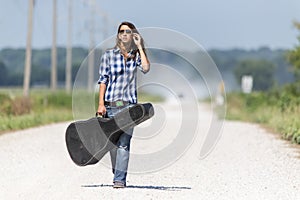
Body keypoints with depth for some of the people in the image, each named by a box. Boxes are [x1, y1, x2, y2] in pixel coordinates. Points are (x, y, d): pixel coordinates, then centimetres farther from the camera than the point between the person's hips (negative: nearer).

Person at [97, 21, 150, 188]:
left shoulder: (136, 55, 8)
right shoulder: (109, 54, 5)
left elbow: (146, 68, -12)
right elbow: (103, 79, 3)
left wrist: (139, 46, -7)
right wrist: (101, 104, -5)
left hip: (129, 104, 0)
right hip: (111, 103, 0)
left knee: (124, 142, -10)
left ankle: (120, 179, -11)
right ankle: (117, 174, 20)